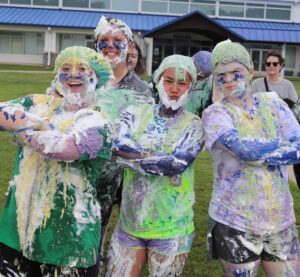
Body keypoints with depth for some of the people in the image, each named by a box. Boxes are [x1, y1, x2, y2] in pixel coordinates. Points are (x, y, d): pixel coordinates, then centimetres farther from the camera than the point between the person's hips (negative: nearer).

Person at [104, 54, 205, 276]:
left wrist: (133, 156, -14)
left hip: (170, 228, -2)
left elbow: (179, 164, -19)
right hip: (130, 221, 2)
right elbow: (119, 145, -17)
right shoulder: (135, 114, 2)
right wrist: (163, 158, -17)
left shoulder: (193, 124, -3)